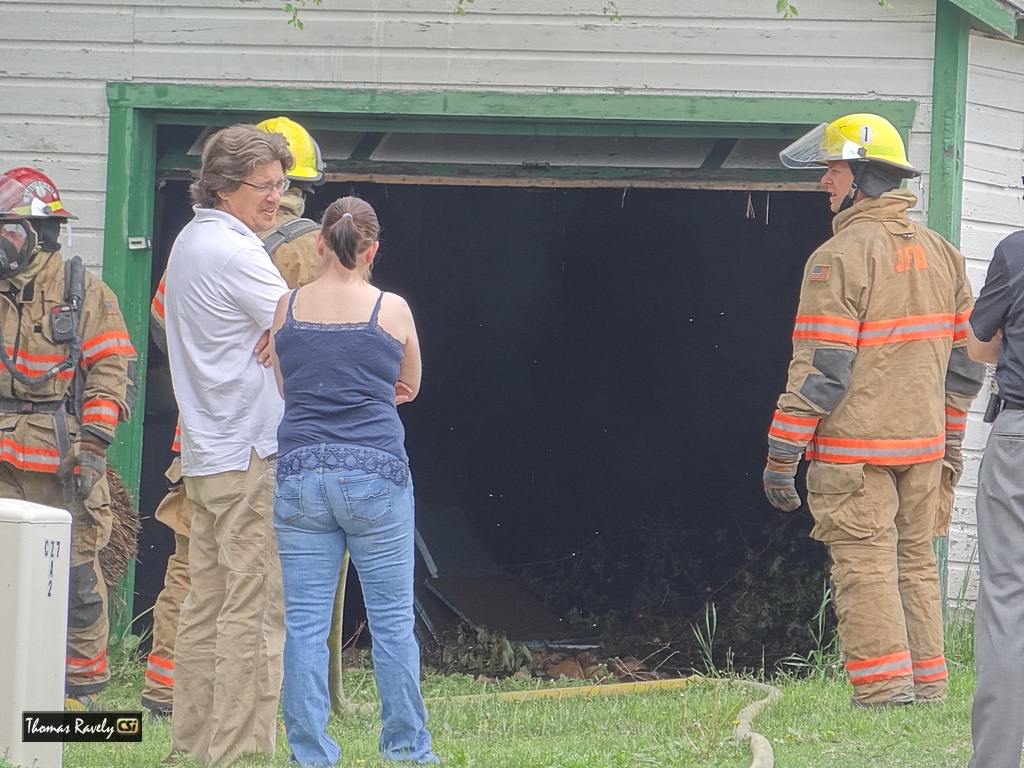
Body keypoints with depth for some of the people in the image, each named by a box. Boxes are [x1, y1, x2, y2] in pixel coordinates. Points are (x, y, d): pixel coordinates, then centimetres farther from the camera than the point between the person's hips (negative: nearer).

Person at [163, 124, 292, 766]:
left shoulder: (190, 242, 17)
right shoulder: (233, 252, -13)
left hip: (207, 448, 10)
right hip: (251, 449, -10)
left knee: (207, 601, 11)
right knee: (255, 607, -9)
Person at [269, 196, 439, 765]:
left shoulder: (286, 310, 4)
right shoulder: (393, 311, -1)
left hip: (299, 473, 2)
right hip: (376, 474, -2)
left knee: (304, 624, 4)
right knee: (393, 622, 7)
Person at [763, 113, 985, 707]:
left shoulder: (842, 257, -13)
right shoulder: (940, 252, 11)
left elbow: (820, 371, -15)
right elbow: (965, 359, 15)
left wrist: (781, 457, -10)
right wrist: (951, 443, 23)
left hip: (855, 447, -7)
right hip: (925, 443, 7)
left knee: (865, 566, -4)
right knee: (916, 562, 13)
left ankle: (885, 689, -8)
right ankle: (929, 686, 13)